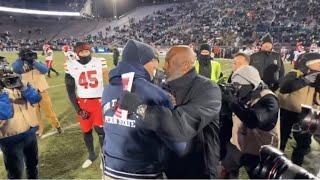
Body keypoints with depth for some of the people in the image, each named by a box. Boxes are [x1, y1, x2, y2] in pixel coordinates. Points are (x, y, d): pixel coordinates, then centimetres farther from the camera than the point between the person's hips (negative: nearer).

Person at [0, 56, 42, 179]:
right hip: (11, 139, -5)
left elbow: (36, 99, -7)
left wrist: (22, 86, -18)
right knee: (15, 173, 10)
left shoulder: (17, 84, 3)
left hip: (30, 132, 5)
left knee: (33, 164, 26)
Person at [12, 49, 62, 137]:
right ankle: (39, 129, 31)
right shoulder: (21, 66, -1)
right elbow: (15, 69, -23)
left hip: (42, 92, -1)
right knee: (34, 113, 13)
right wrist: (21, 59, -28)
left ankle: (57, 126, 24)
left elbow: (45, 70, -22)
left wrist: (33, 62, -28)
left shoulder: (38, 63, -2)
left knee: (49, 111, 8)